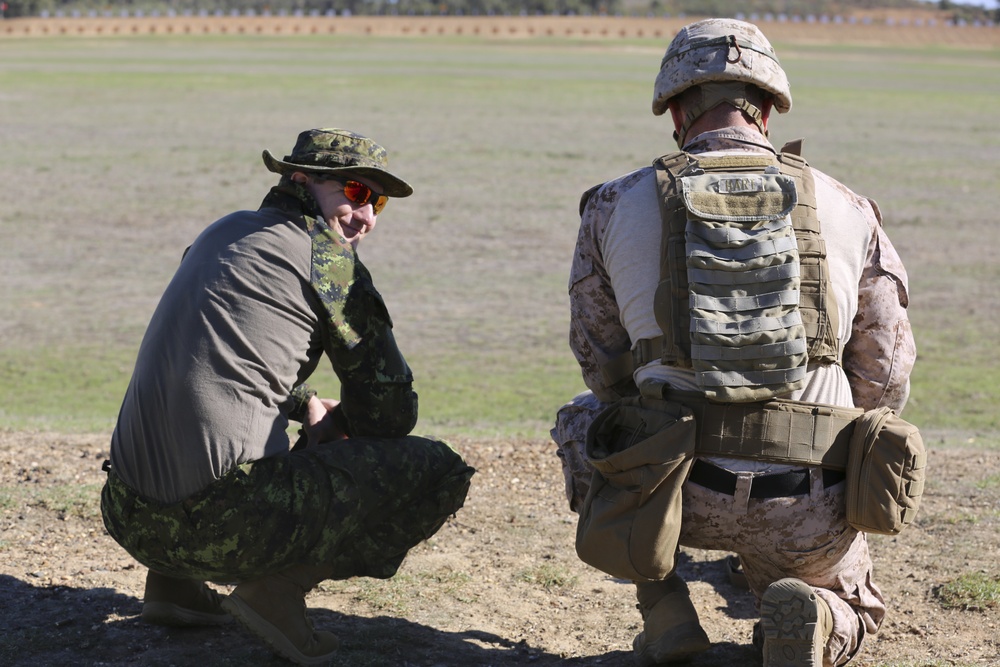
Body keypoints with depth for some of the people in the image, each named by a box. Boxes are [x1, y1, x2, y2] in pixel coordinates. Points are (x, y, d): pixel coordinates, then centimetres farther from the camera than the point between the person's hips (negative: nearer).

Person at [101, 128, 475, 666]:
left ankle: (171, 580, 20)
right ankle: (279, 586, -6)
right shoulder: (326, 255, 0)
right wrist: (332, 427, 22)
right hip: (222, 526, -8)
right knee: (439, 472, 1)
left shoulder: (224, 232, 21)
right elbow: (388, 412, 3)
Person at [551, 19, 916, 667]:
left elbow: (602, 363, 13)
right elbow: (886, 381, 10)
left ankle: (663, 604, 13)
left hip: (683, 490, -1)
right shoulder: (849, 212, 5)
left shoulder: (615, 206, 3)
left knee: (584, 420, 32)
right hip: (811, 508, 1)